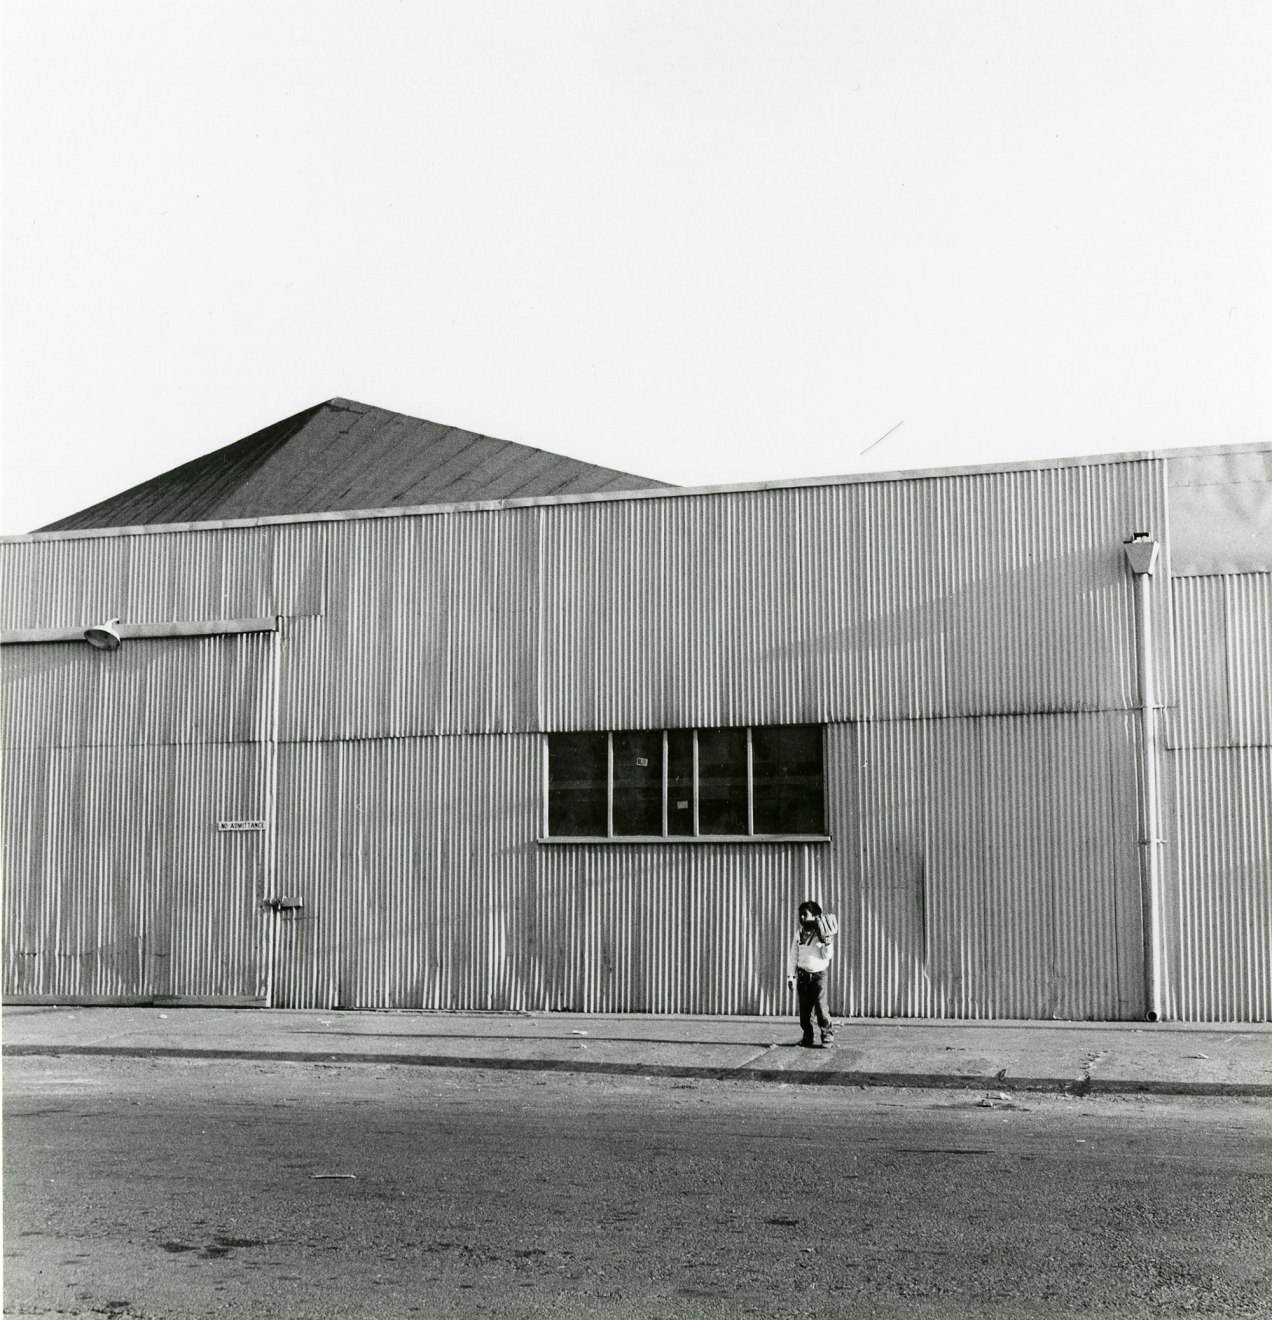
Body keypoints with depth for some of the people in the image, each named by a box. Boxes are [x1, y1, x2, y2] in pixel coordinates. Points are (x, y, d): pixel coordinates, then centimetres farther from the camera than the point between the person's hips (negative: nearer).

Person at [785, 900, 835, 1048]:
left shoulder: (822, 934, -3)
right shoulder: (799, 935, 9)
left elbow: (827, 956, -7)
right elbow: (792, 956, 12)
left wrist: (827, 942, -23)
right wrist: (790, 976, 9)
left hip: (818, 975, -4)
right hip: (802, 975, 4)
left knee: (820, 1007, -12)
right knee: (804, 1009, 4)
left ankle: (828, 1036, -1)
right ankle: (808, 1038, 12)